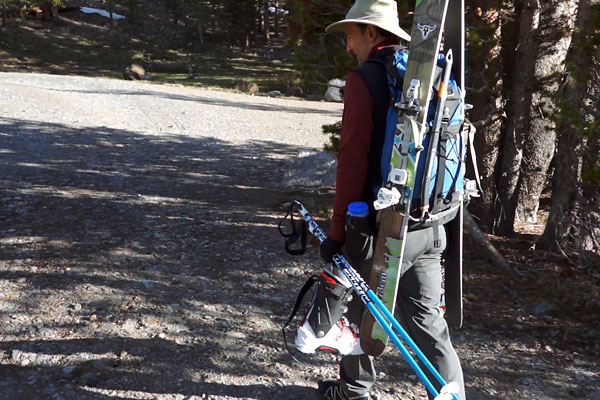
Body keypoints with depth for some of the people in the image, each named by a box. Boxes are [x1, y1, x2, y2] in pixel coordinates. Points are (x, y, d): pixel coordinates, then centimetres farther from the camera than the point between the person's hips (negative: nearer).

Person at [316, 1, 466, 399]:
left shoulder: (364, 79, -12)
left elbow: (352, 161, -16)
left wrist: (337, 229, -10)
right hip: (430, 227, 6)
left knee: (359, 311, 16)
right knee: (428, 323, 12)